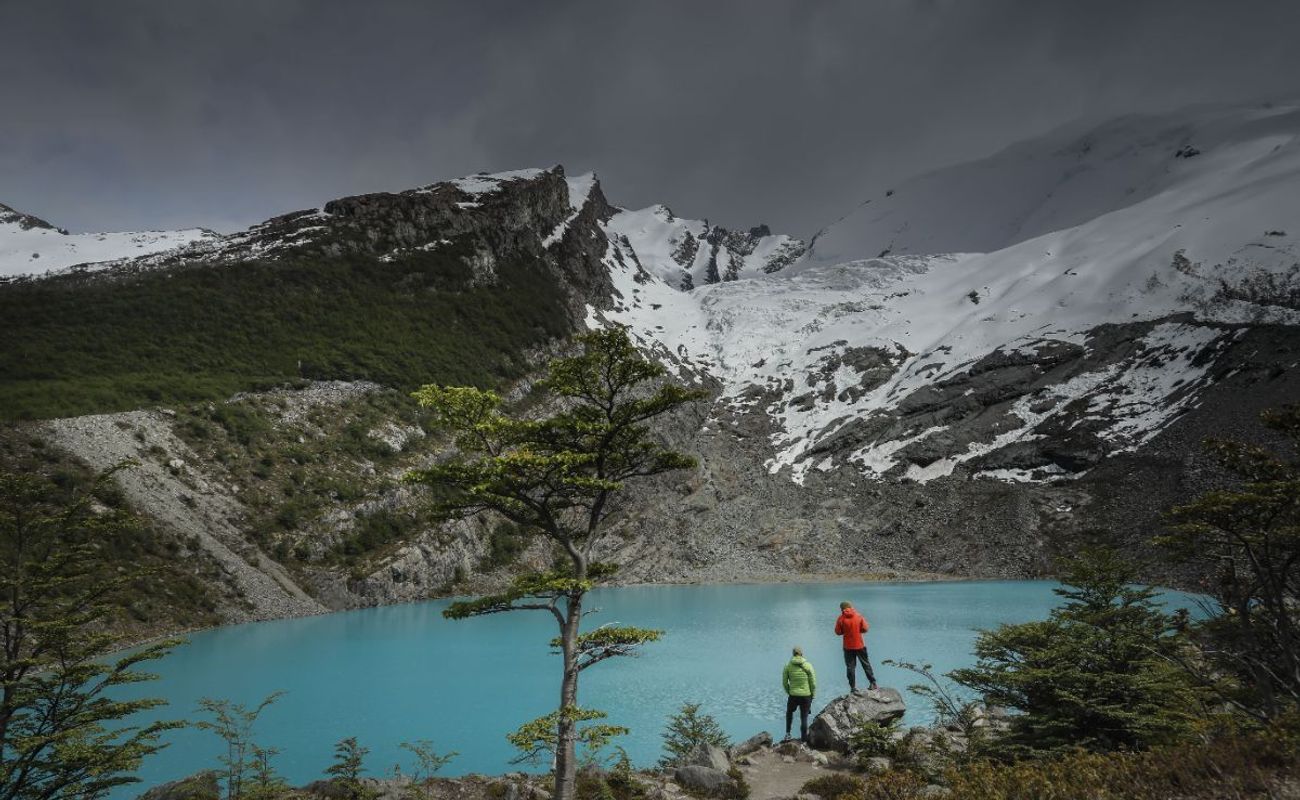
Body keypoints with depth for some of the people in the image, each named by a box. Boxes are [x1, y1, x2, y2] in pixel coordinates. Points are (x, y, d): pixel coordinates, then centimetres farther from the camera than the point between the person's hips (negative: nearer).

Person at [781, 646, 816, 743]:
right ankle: (804, 740, 16)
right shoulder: (808, 666, -6)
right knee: (804, 718, 13)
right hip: (806, 696, -1)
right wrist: (812, 696, 8)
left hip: (793, 696, 1)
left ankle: (787, 734, 23)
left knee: (789, 712, 28)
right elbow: (813, 683, -4)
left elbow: (784, 683, 1)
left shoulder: (788, 666, -4)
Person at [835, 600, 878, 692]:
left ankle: (853, 687, 5)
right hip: (860, 645, 1)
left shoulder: (841, 619, -9)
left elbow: (838, 632, -5)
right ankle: (873, 684, 15)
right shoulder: (859, 616, -6)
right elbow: (865, 629, -5)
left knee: (850, 667, 6)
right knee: (866, 664, 14)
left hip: (848, 647, -1)